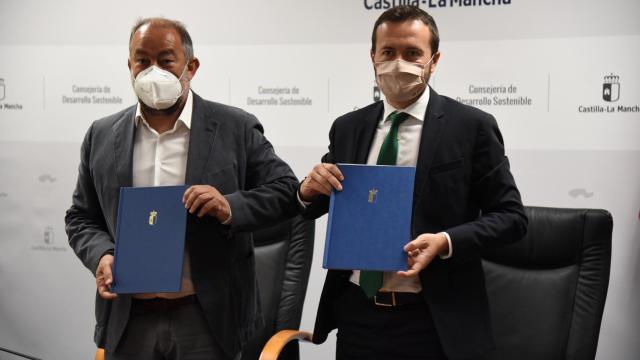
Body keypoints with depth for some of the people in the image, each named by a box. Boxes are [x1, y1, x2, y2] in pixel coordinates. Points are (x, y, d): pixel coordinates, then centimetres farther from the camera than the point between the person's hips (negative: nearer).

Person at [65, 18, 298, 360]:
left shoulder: (236, 128, -3)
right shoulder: (102, 136, 6)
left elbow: (285, 190, -2)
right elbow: (81, 217, 12)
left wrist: (231, 207, -20)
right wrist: (102, 255, -8)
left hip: (208, 319, -2)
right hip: (128, 321, 3)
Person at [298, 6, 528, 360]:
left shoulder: (472, 126, -7)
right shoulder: (347, 128, 4)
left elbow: (511, 216, -5)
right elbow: (316, 207, 12)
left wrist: (446, 242, -20)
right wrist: (309, 190, -10)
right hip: (356, 312, 3)